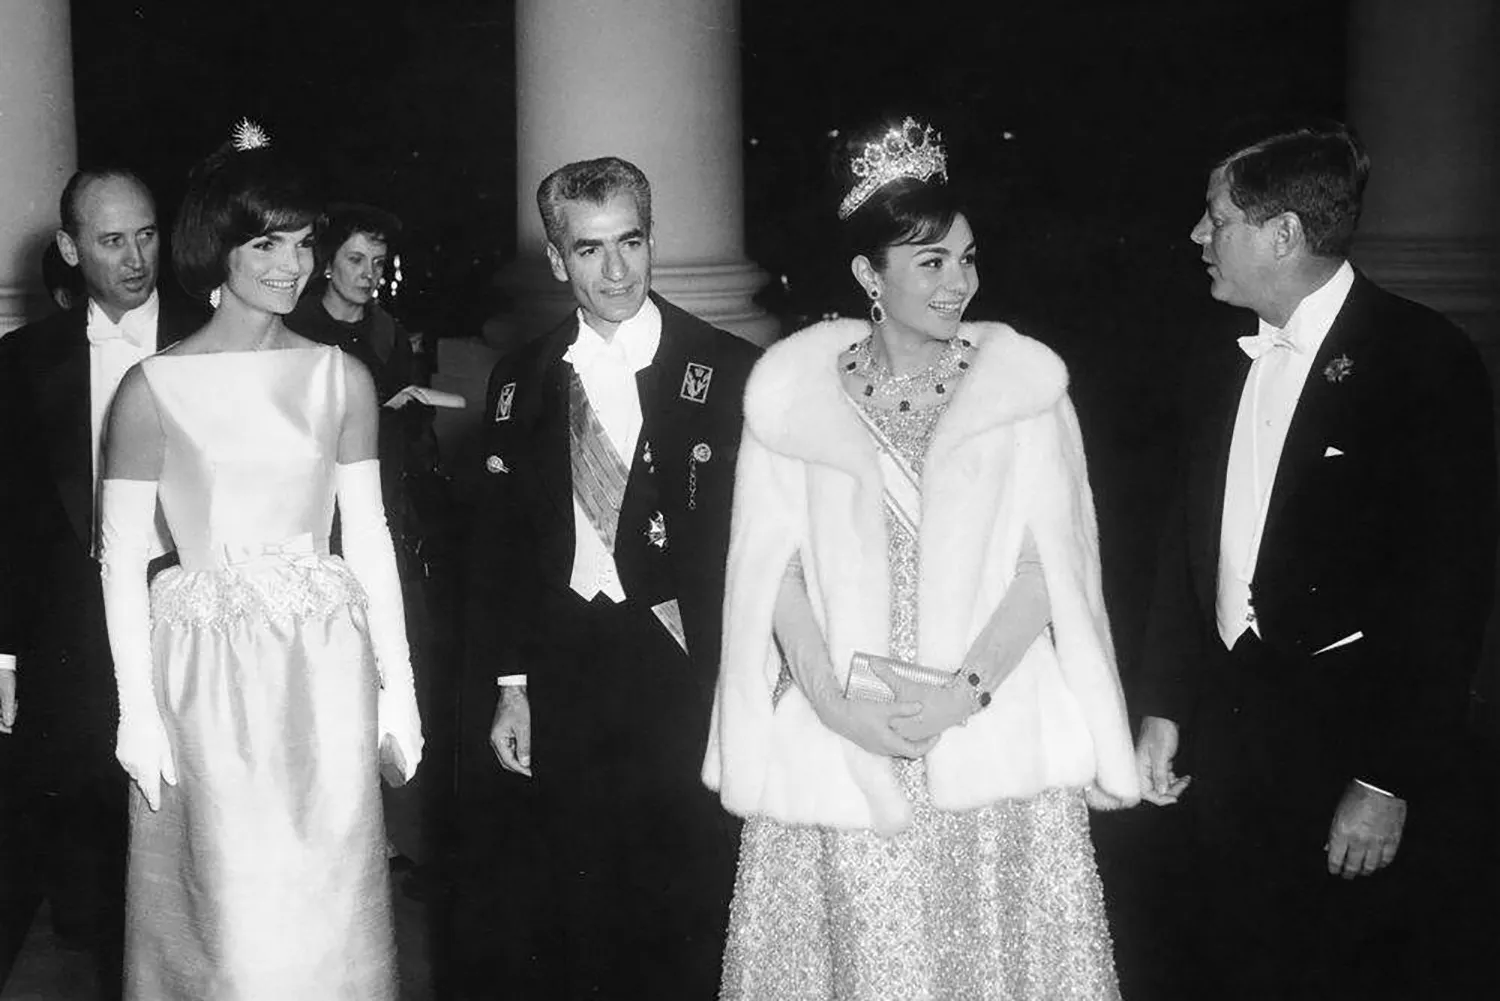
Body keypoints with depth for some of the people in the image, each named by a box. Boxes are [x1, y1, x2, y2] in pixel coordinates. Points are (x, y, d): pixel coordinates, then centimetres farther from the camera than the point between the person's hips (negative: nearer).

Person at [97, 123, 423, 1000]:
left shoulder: (341, 377, 4)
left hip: (325, 670, 2)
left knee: (329, 915, 8)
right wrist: (138, 711, -6)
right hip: (206, 675, -2)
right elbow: (122, 559, -2)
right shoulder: (154, 388, -4)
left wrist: (399, 689, 4)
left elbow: (369, 538, 6)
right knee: (223, 916, 5)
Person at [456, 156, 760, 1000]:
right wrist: (509, 685, 2)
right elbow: (498, 545, 8)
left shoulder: (729, 373, -5)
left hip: (684, 676, -3)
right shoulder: (521, 382, 7)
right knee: (542, 927, 8)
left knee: (683, 926, 6)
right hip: (557, 670, 3)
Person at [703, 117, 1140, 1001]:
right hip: (837, 751, 0)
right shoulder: (795, 387, 3)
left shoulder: (1023, 381, 3)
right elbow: (775, 568, 0)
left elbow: (1047, 561, -2)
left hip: (997, 742, 0)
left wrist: (968, 690, -14)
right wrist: (833, 701, -12)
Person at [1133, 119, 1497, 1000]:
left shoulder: (1425, 359, -11)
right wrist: (1164, 708, 10)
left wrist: (1390, 782, -17)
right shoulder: (1230, 371, 10)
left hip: (1349, 750, -6)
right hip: (1229, 744, 6)